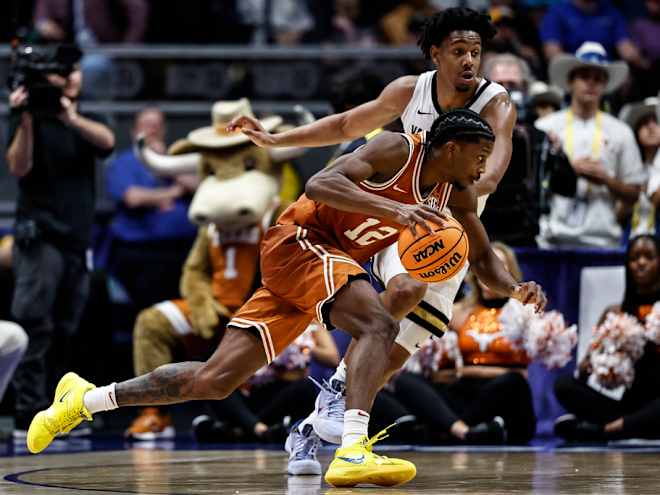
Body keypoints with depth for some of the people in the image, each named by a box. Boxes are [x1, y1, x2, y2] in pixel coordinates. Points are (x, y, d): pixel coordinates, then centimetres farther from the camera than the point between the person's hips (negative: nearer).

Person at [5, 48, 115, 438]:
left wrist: (71, 118, -27)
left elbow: (107, 141, -9)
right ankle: (29, 415, -17)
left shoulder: (86, 121, 14)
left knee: (66, 333, 7)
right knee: (33, 327, -14)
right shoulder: (30, 117, 1)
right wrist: (27, 120, -24)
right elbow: (19, 167, -12)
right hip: (40, 235, -5)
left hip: (79, 239, 5)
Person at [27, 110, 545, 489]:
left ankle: (86, 398, 17)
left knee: (214, 381, 5)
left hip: (331, 263, 8)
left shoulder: (456, 193, 5)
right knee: (380, 322, -30)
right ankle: (352, 452, -41)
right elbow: (319, 185, -31)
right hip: (297, 242, -8)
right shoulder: (397, 150, -18)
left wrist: (515, 287, -7)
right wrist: (393, 209, -42)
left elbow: (482, 257, 16)